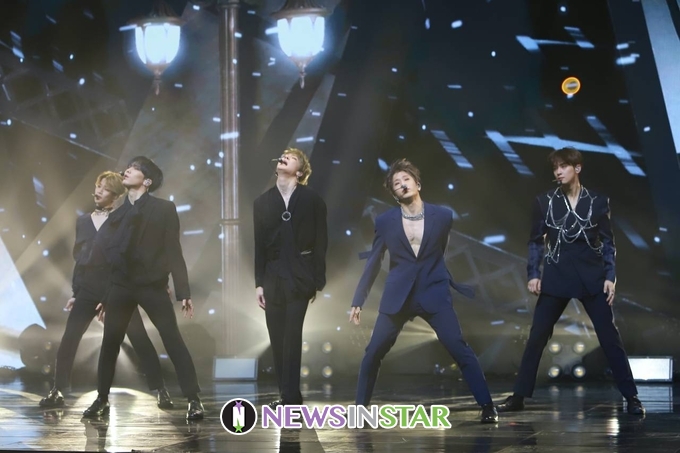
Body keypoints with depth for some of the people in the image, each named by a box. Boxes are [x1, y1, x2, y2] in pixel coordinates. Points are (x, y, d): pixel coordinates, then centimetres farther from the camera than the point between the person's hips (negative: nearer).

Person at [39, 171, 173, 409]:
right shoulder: (83, 221, 14)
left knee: (139, 339, -3)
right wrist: (75, 292, 14)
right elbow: (78, 258, 17)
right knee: (68, 340, -2)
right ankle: (57, 391, 7)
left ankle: (161, 391, 2)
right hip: (87, 289, 5)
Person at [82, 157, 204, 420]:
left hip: (152, 284, -3)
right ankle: (102, 400, 19)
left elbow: (173, 253, -4)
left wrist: (183, 292, -9)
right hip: (120, 285, 4)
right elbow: (111, 252, 13)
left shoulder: (164, 209, -1)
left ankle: (193, 400, -7)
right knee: (109, 344, 5)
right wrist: (101, 294, 13)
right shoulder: (119, 212, 10)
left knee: (173, 341, -8)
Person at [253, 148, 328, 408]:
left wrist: (318, 281, -3)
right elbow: (258, 245, 8)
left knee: (292, 336, -10)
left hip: (299, 279, -3)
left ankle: (290, 396, -8)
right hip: (272, 278, 3)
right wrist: (259, 283, 3)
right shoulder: (262, 202, 10)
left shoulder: (312, 201, 1)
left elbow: (320, 243, 1)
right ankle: (288, 395, 9)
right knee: (277, 338, 2)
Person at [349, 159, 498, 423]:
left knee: (460, 350, -10)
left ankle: (487, 406, -2)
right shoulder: (385, 222, 2)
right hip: (397, 297, 1)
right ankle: (360, 408, 18)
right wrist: (358, 301, 7)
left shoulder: (443, 216, 1)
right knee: (373, 353, 2)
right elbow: (373, 264, 8)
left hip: (434, 295, -1)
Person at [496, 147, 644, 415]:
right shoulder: (545, 201, 3)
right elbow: (536, 241, 7)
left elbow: (607, 242, 5)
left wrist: (610, 277, -4)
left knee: (610, 337, -2)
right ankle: (519, 397, 9)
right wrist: (533, 274, -4)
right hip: (556, 277, 1)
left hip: (592, 277, -1)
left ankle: (631, 397, 5)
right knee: (537, 337, 1)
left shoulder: (598, 201, 2)